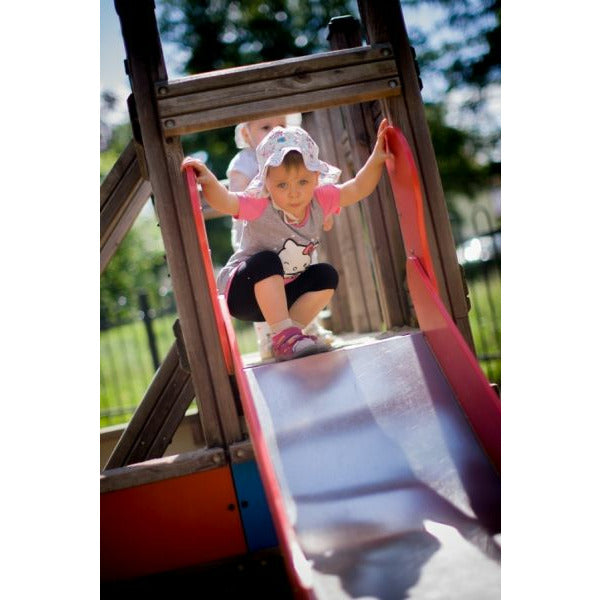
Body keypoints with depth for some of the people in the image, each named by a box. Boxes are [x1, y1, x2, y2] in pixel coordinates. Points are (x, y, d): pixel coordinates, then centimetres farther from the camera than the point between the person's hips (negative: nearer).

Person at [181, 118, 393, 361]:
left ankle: (291, 330, -10)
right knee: (267, 261, -33)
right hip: (243, 293, -5)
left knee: (326, 276, -12)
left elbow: (357, 188, -9)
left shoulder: (320, 200, -10)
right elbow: (224, 202, -41)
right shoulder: (259, 206, -26)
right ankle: (284, 335, -29)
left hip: (281, 295, 6)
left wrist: (376, 159, -21)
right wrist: (209, 181, -59)